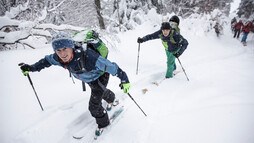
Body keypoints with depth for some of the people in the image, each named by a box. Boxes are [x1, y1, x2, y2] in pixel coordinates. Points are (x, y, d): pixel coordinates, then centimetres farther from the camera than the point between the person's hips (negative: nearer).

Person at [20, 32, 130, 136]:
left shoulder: (87, 56, -46)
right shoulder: (59, 58, -26)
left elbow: (110, 66, -39)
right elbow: (47, 60, -1)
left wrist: (124, 79, -34)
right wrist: (32, 68, 2)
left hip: (100, 77, -6)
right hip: (88, 79, 6)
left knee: (94, 106, -7)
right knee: (102, 92, 32)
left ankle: (103, 123, 23)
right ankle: (112, 100, 65)